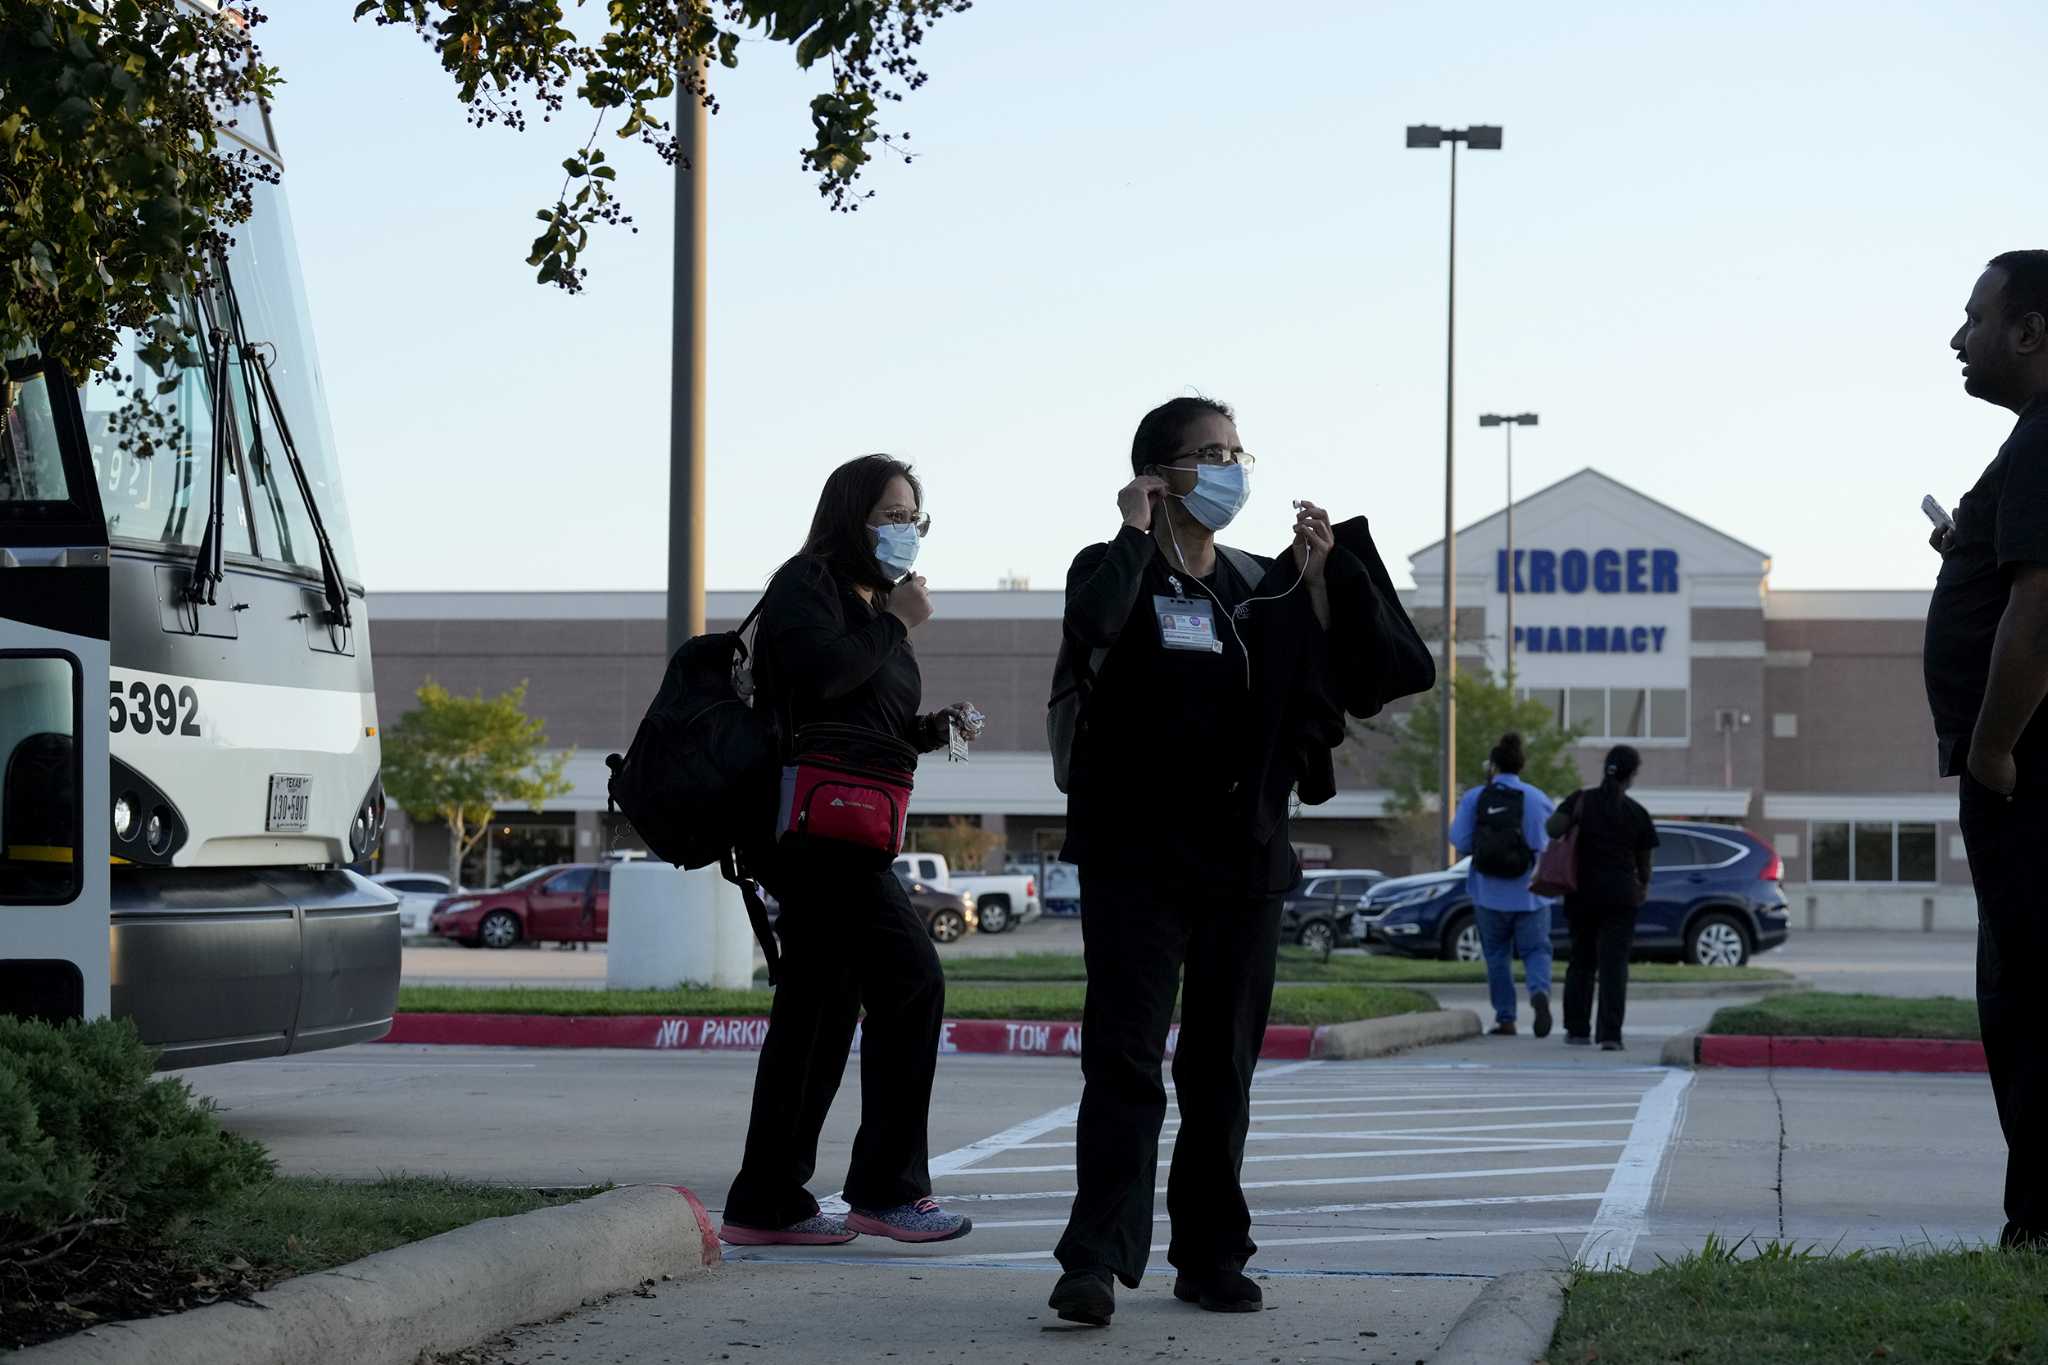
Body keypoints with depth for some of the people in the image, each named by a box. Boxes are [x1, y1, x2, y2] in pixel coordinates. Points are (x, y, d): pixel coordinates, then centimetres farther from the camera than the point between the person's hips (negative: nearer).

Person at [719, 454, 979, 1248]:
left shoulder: (874, 609, 23)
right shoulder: (807, 586, -5)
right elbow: (821, 674, -24)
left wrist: (933, 729, 8)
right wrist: (895, 625, -11)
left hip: (845, 834, 10)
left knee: (821, 1009, 8)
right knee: (911, 977, -14)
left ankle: (765, 1206, 10)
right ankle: (886, 1189, -10)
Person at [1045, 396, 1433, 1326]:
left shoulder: (1260, 586, 12)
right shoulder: (1120, 569, -2)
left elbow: (1336, 685, 5)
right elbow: (1092, 625, -26)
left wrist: (1319, 579, -3)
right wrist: (1136, 534, -13)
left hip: (1243, 857, 5)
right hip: (1137, 856, -5)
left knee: (1223, 1067, 8)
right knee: (1126, 1058, -12)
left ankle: (1211, 1258, 14)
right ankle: (1097, 1258, -16)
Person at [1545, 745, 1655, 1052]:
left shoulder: (1581, 800, -1)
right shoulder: (1636, 813, 0)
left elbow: (1553, 829, -17)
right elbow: (1643, 860, 8)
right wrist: (1643, 886, 28)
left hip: (1582, 892, 2)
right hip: (1621, 894, -2)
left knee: (1581, 961, 15)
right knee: (1614, 965, -4)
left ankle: (1578, 1029, 17)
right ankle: (1610, 1034, -13)